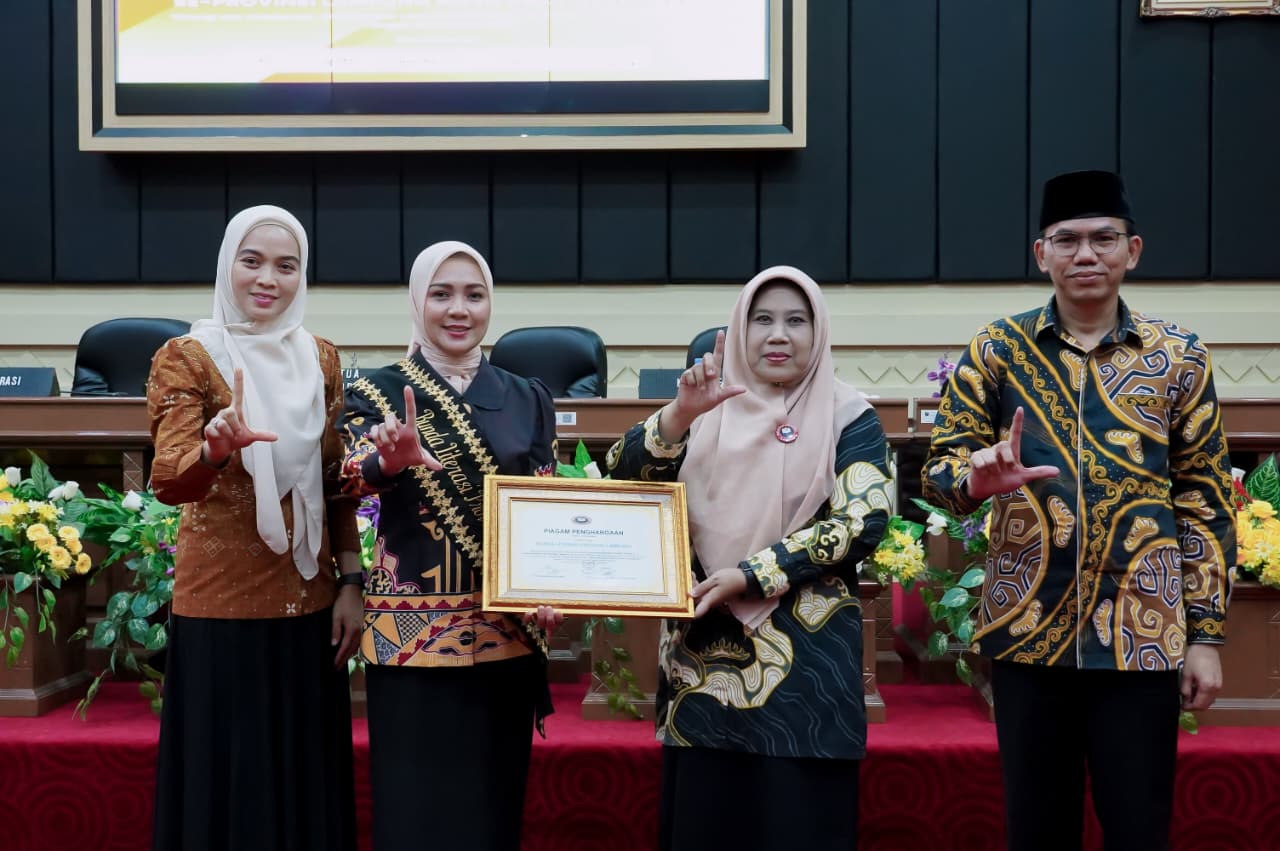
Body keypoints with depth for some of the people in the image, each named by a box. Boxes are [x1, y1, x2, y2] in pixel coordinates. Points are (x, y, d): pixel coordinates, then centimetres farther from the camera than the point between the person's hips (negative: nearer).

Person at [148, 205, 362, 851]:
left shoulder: (321, 358, 7)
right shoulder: (189, 356, -7)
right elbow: (169, 484, -20)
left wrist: (349, 582, 3)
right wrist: (220, 444, -40)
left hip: (308, 602, 5)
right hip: (223, 603, -4)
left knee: (308, 780, 11)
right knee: (229, 781, 2)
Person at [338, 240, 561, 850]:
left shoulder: (528, 399, 8)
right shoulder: (380, 391, -1)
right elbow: (353, 478, -18)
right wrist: (390, 460, -41)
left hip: (510, 632, 3)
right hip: (413, 630, -3)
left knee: (495, 799, 11)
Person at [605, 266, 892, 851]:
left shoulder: (848, 417, 1)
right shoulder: (710, 411, 7)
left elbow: (864, 521, -10)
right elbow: (622, 476, -3)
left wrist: (751, 574, -15)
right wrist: (679, 414, -20)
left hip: (805, 656, -2)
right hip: (705, 651, 2)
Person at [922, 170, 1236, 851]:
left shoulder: (1179, 356, 3)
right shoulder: (996, 350, 2)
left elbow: (1206, 505, 5)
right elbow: (939, 468, 1)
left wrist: (1205, 636, 1)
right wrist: (978, 478, -23)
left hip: (1142, 635, 0)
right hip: (1027, 629, 0)